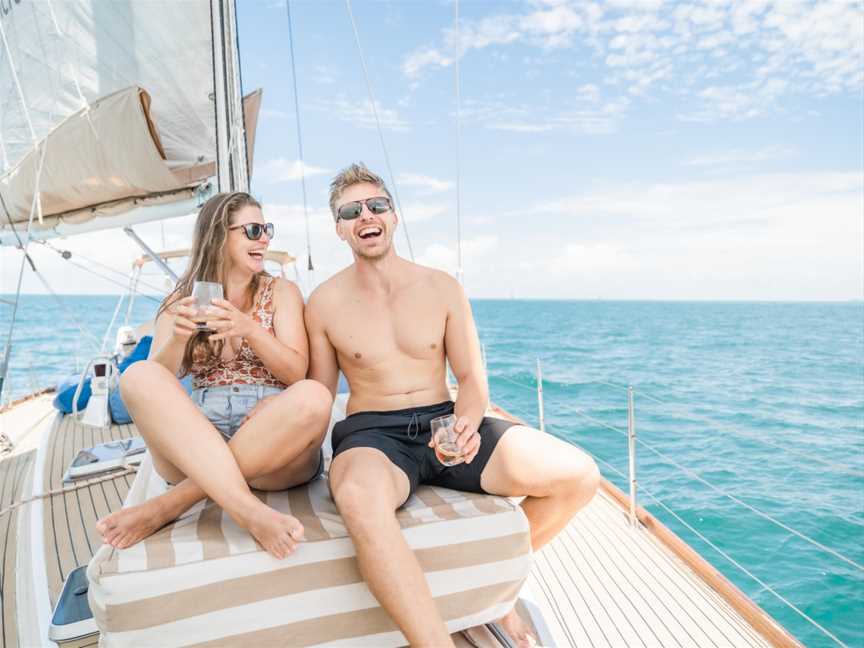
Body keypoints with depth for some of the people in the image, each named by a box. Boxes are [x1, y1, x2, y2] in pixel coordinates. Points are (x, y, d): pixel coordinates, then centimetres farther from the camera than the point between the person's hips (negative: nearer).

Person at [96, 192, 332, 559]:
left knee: (313, 397, -32)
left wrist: (249, 329, -17)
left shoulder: (281, 292, 11)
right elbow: (156, 383, 3)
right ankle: (248, 510, -38)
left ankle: (171, 504, -25)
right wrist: (178, 338, -17)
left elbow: (296, 372, 0)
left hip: (273, 444, 0)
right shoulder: (181, 302, 14)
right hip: (192, 444, 1)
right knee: (139, 376, -25)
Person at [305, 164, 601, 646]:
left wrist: (466, 424, -15)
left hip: (444, 422, 3)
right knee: (360, 497, -42)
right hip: (372, 433, -3)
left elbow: (472, 380, 6)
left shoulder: (442, 288, 5)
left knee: (579, 475, -14)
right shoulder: (324, 303, 2)